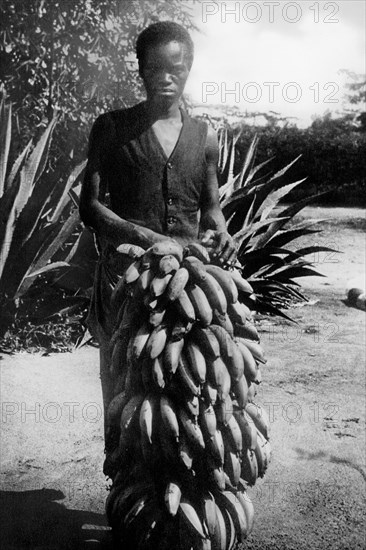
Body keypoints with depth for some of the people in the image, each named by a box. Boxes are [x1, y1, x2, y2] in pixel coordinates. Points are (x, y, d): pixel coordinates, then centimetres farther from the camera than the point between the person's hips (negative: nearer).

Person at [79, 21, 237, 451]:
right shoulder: (112, 128, 4)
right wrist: (147, 238, -17)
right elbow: (89, 207, -2)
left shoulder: (205, 137, 12)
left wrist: (219, 233, -4)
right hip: (125, 274, -2)